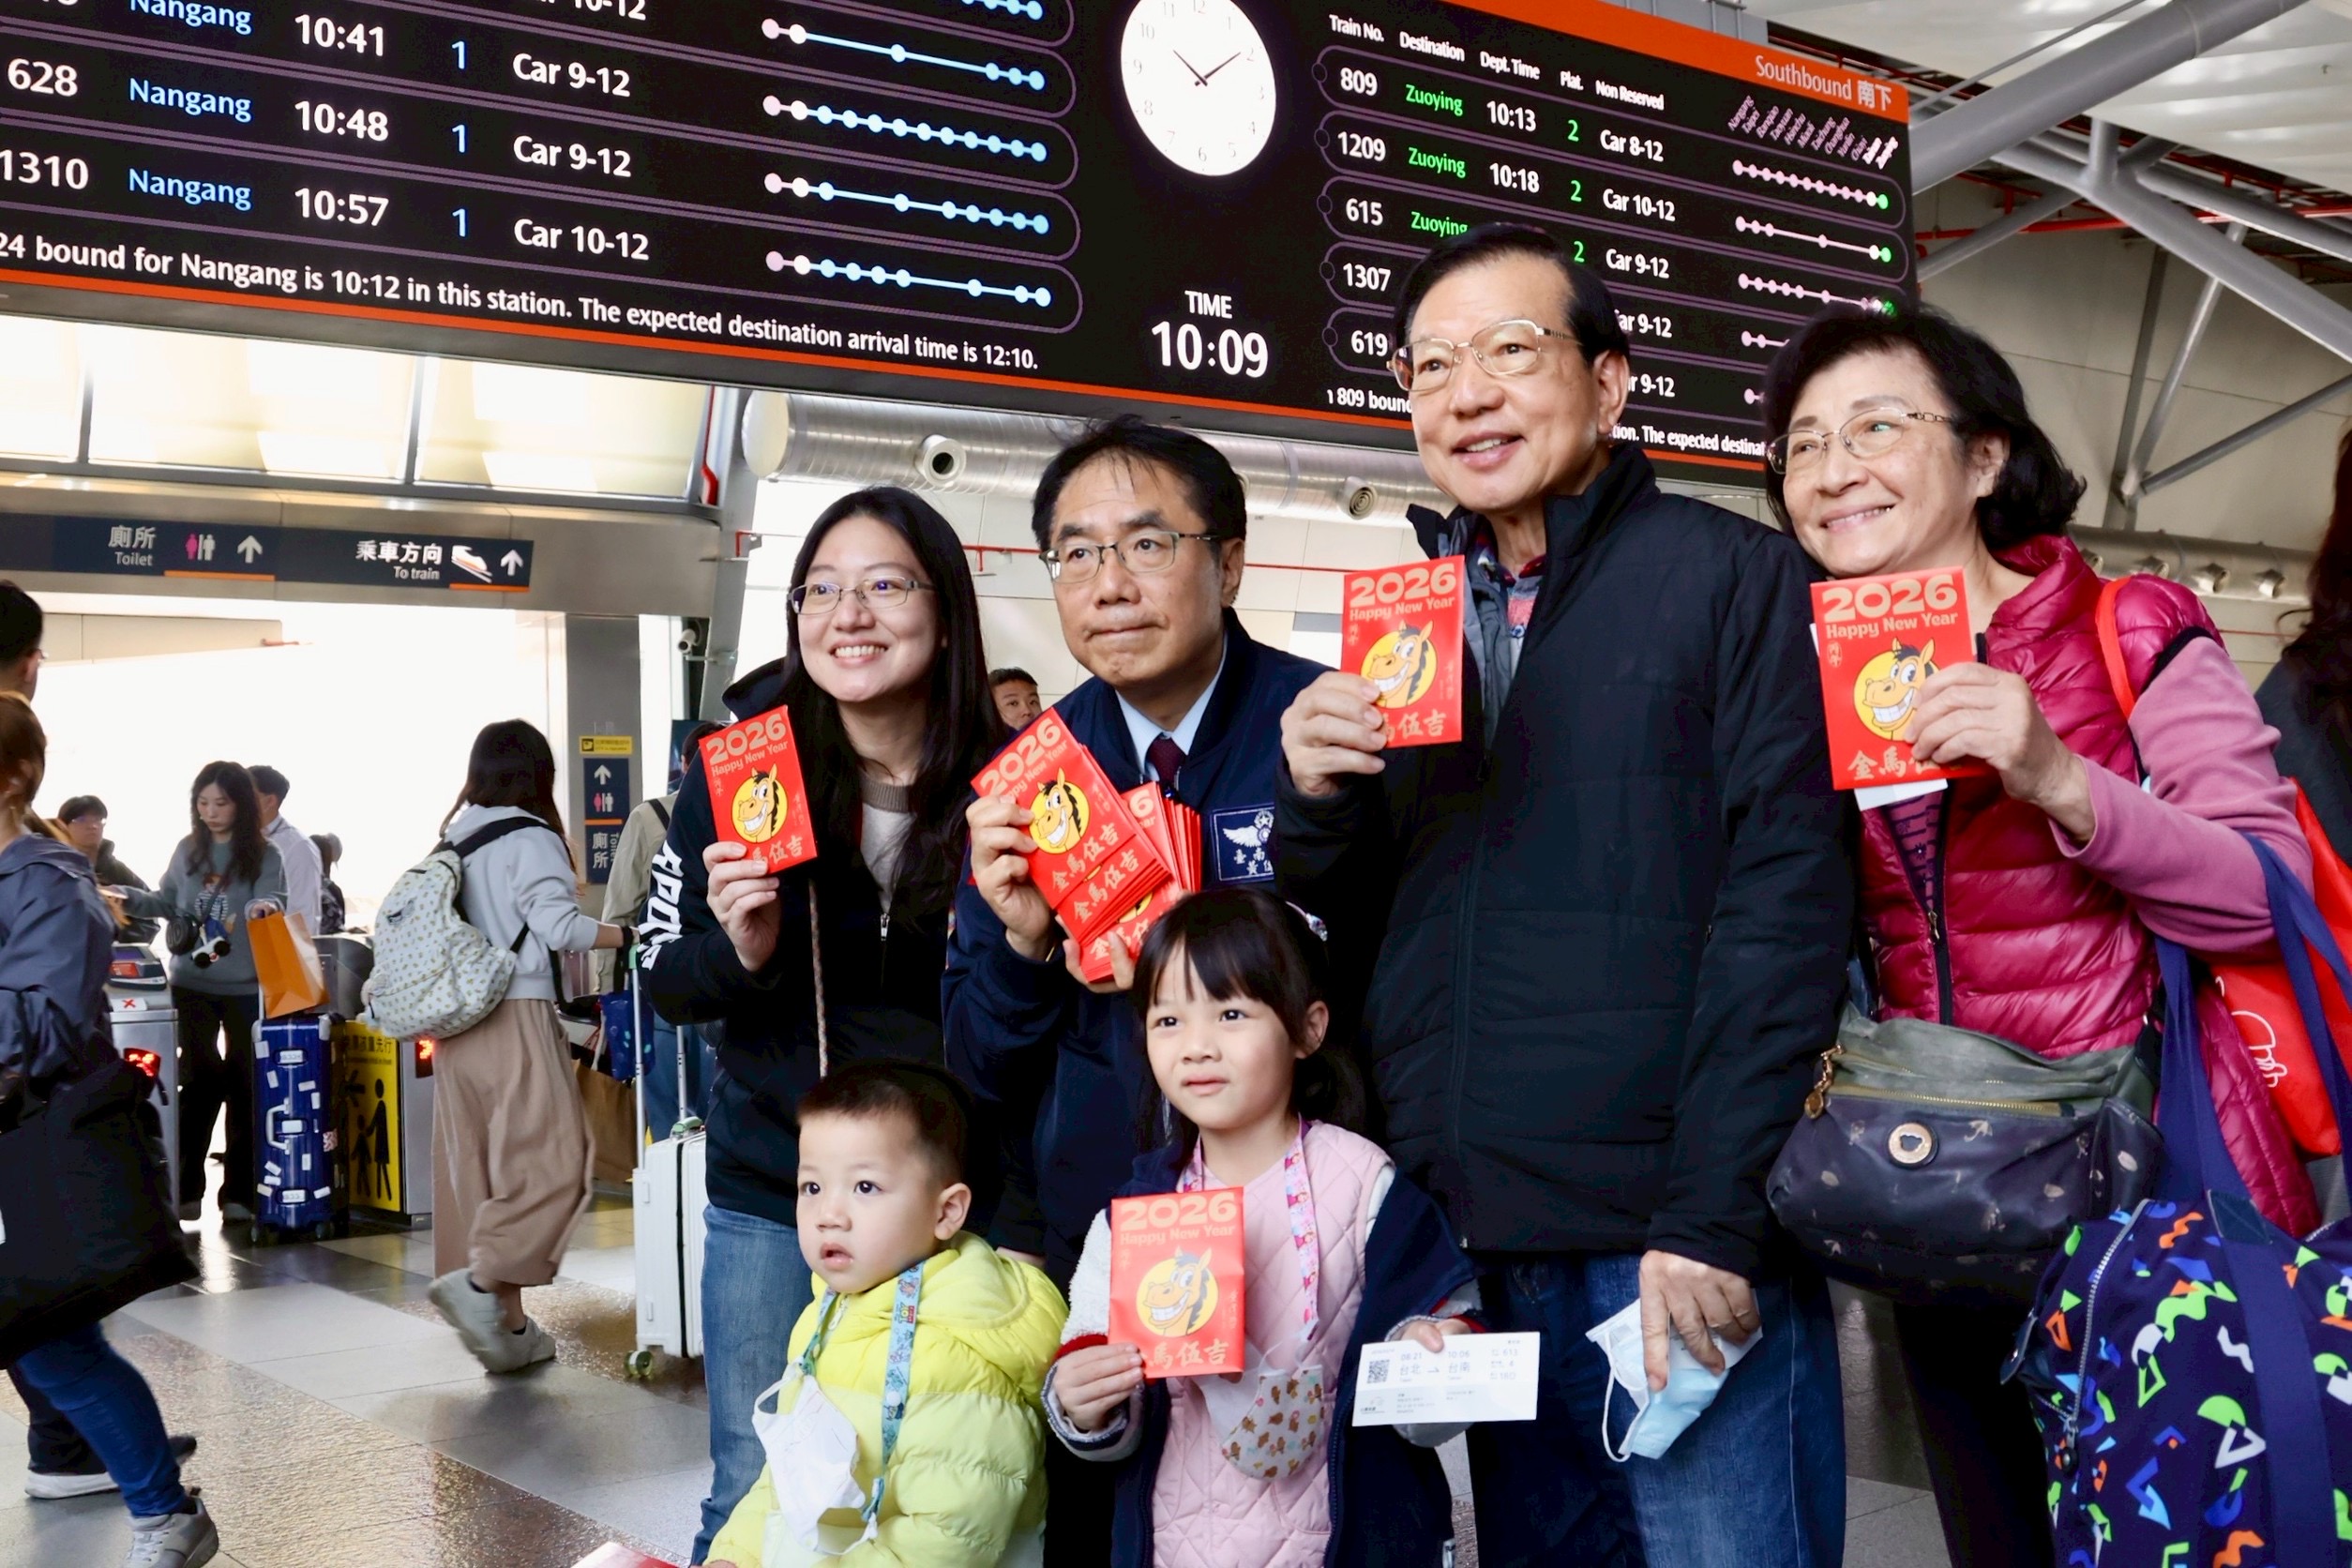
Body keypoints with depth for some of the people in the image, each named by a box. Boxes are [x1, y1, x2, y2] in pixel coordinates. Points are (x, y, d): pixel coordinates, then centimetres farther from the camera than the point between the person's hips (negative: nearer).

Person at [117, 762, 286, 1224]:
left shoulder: (264, 856, -5)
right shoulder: (188, 851, 5)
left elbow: (274, 909, -13)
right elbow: (169, 903, 13)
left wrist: (266, 907, -35)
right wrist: (130, 898, -4)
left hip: (247, 988, -2)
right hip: (192, 985, 2)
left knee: (245, 1085, 5)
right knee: (200, 1081, 8)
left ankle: (239, 1190, 13)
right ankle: (185, 1187, 14)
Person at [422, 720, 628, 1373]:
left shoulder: (451, 842, 13)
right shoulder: (529, 839, -8)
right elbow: (557, 926, -16)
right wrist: (631, 935, -7)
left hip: (455, 1023, 8)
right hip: (516, 1018, -8)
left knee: (479, 1170, 8)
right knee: (552, 1161, -4)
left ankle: (507, 1322, 11)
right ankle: (481, 1280, -18)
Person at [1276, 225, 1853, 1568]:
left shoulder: (1731, 576, -1)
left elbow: (1786, 899, -10)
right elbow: (1343, 944, 15)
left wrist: (1714, 1217, -16)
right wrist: (1317, 801, -6)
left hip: (1681, 1249, -5)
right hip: (1474, 1254, 5)